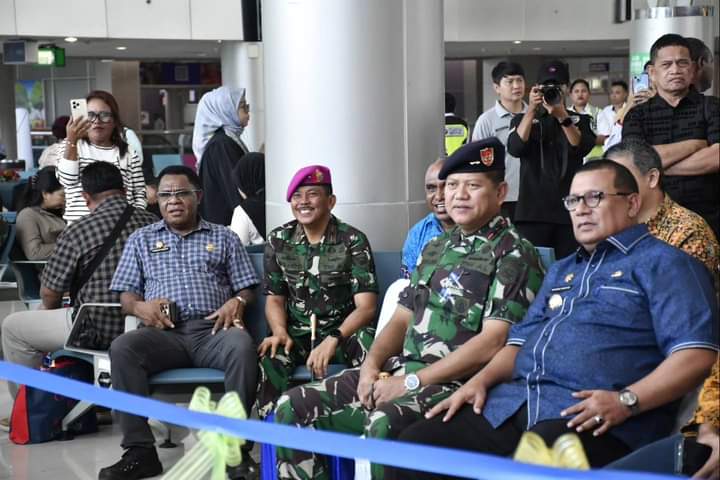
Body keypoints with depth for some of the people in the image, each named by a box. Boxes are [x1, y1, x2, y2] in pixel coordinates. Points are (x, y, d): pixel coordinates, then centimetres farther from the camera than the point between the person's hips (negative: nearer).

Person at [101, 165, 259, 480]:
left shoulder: (223, 238, 22)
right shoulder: (141, 240, 24)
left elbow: (246, 288, 17)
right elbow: (125, 294, 18)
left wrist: (237, 303, -8)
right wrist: (140, 307, -6)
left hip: (212, 330, -1)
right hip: (164, 333, 1)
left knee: (241, 344, -36)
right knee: (122, 347, -32)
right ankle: (140, 451, -29)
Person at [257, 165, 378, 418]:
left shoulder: (353, 240, -5)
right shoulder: (278, 240, 6)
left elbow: (366, 306, -11)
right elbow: (275, 298, 11)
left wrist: (333, 340, -28)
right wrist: (280, 332, -12)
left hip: (344, 330, -2)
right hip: (297, 333, 2)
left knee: (368, 345, -35)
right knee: (270, 357, -32)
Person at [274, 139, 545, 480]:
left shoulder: (513, 254, -7)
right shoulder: (437, 248, 18)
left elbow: (491, 344, -16)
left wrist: (411, 382, -17)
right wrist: (372, 364, -2)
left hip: (456, 385, -8)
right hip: (401, 370, 8)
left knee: (385, 424, -37)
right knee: (295, 407, -3)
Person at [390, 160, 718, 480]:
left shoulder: (662, 263, 5)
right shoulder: (561, 271, 30)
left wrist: (626, 401, -20)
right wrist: (481, 380, 8)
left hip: (593, 418, -7)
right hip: (515, 402, 7)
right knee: (417, 444, -12)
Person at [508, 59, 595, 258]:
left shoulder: (580, 120, 13)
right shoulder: (522, 120, 13)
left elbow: (582, 148, -7)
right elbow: (515, 148, -7)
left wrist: (562, 116, -19)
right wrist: (531, 110, -16)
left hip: (570, 210, 1)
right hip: (533, 211, 0)